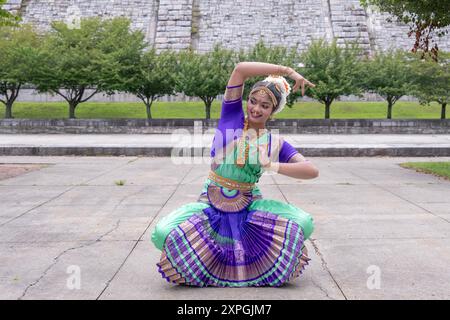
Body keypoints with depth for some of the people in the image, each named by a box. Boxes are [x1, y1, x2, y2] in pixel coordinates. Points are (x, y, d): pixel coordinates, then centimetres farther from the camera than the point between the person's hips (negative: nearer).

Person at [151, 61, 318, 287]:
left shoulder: (276, 143, 2)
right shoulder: (231, 116, -1)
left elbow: (312, 171, -9)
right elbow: (240, 69, -13)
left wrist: (273, 166, -20)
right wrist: (287, 71, -11)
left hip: (249, 207, 1)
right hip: (211, 205, -1)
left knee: (304, 223, -21)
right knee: (162, 234, -24)